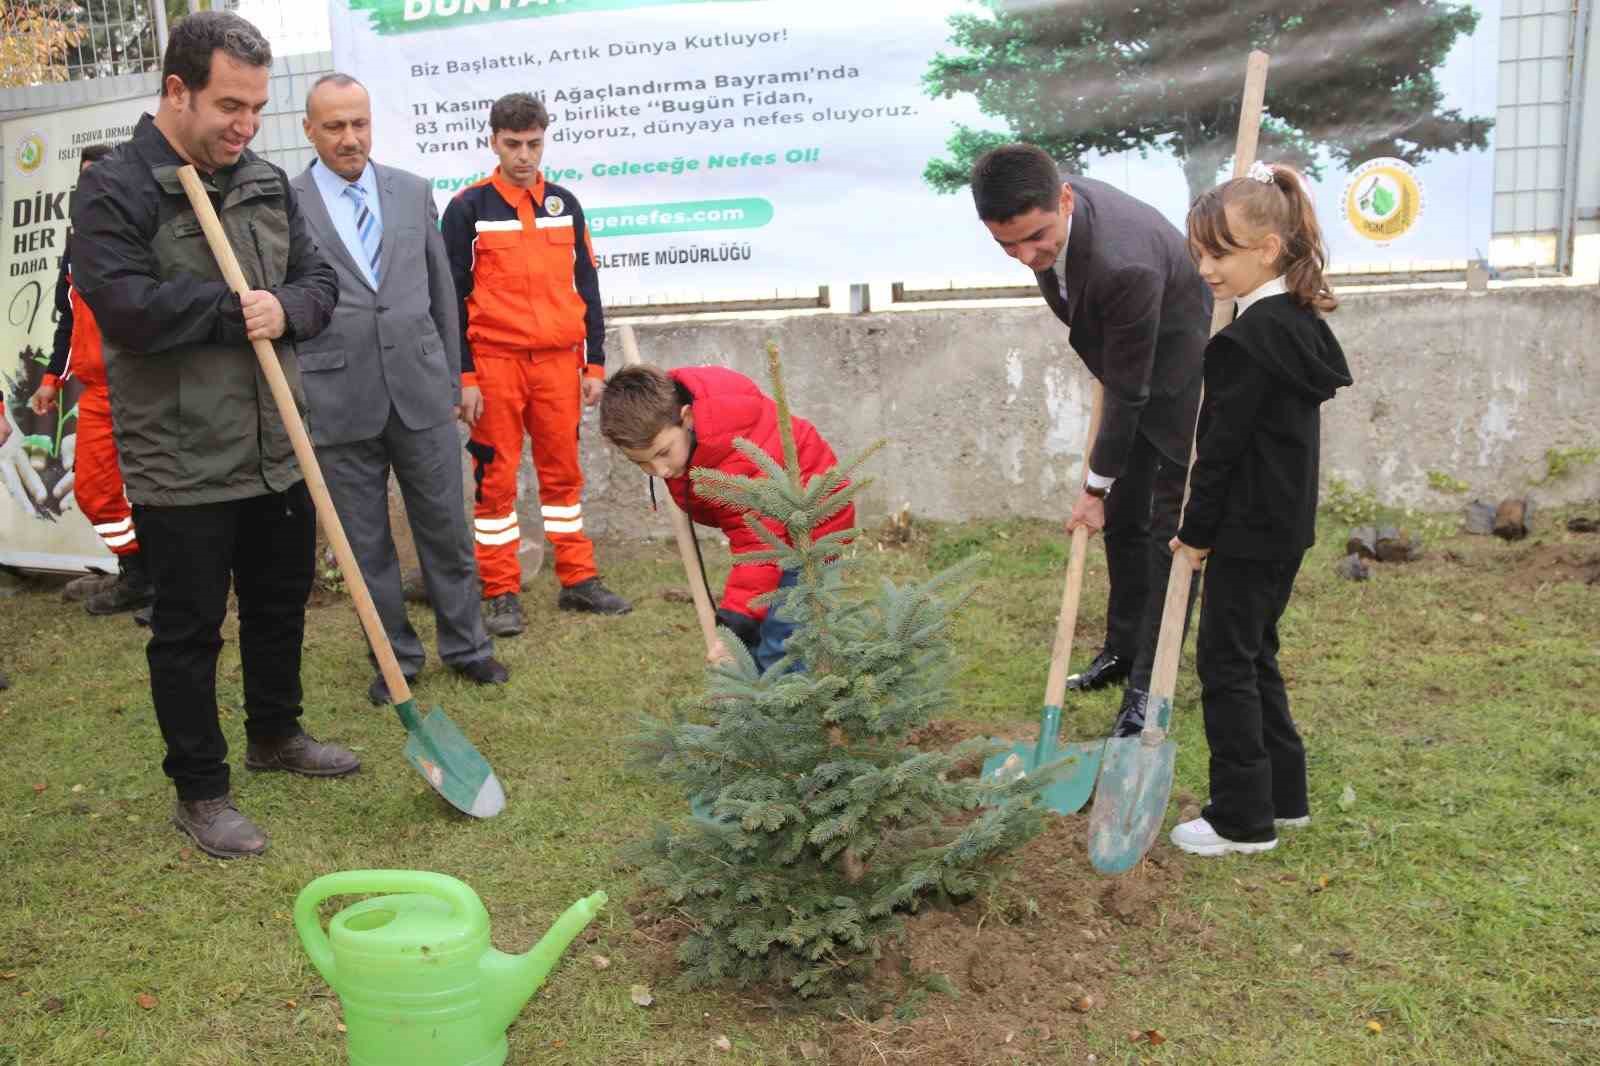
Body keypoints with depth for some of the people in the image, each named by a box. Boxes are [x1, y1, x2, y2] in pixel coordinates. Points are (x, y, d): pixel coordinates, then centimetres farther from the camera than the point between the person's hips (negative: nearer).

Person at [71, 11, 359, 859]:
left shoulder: (267, 183, 9)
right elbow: (123, 306, -21)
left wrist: (284, 309, -12)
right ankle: (199, 793, 19)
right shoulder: (116, 188, -10)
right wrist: (237, 310, -13)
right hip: (181, 464, -6)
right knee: (188, 630, 4)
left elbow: (319, 281, 10)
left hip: (277, 453, 7)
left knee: (281, 604, 20)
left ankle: (275, 734, 42)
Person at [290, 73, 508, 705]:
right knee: (365, 541, 9)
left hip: (421, 391, 2)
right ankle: (396, 657, 24)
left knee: (446, 528, 10)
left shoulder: (413, 192, 8)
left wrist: (453, 378, 13)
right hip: (338, 400, -2)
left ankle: (465, 646, 26)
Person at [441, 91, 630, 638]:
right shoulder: (468, 208, -1)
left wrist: (595, 365, 8)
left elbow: (586, 288, 13)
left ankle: (578, 581, 18)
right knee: (495, 478, 1)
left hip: (558, 360, 3)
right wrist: (463, 377, -7)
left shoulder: (564, 204, 10)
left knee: (563, 471, 9)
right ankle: (501, 594, 9)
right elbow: (453, 298, -2)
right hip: (495, 361, -3)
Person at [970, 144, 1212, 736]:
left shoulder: (1124, 265, -40)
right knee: (1123, 518, 15)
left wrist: (1095, 487, -18)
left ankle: (1149, 683, 5)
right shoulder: (1048, 209, -15)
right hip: (1130, 365, 8)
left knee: (1169, 522, -3)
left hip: (1181, 372, -8)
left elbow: (1129, 390, -28)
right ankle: (1123, 649, 31)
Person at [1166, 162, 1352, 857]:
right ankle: (1282, 793, 29)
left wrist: (1196, 531, -8)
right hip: (1286, 524, 9)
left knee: (1225, 661, 1)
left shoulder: (1251, 336, -21)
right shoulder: (1299, 323, 9)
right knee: (1254, 654, 19)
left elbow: (1223, 444, -18)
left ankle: (1243, 818, 9)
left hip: (1249, 530, -9)